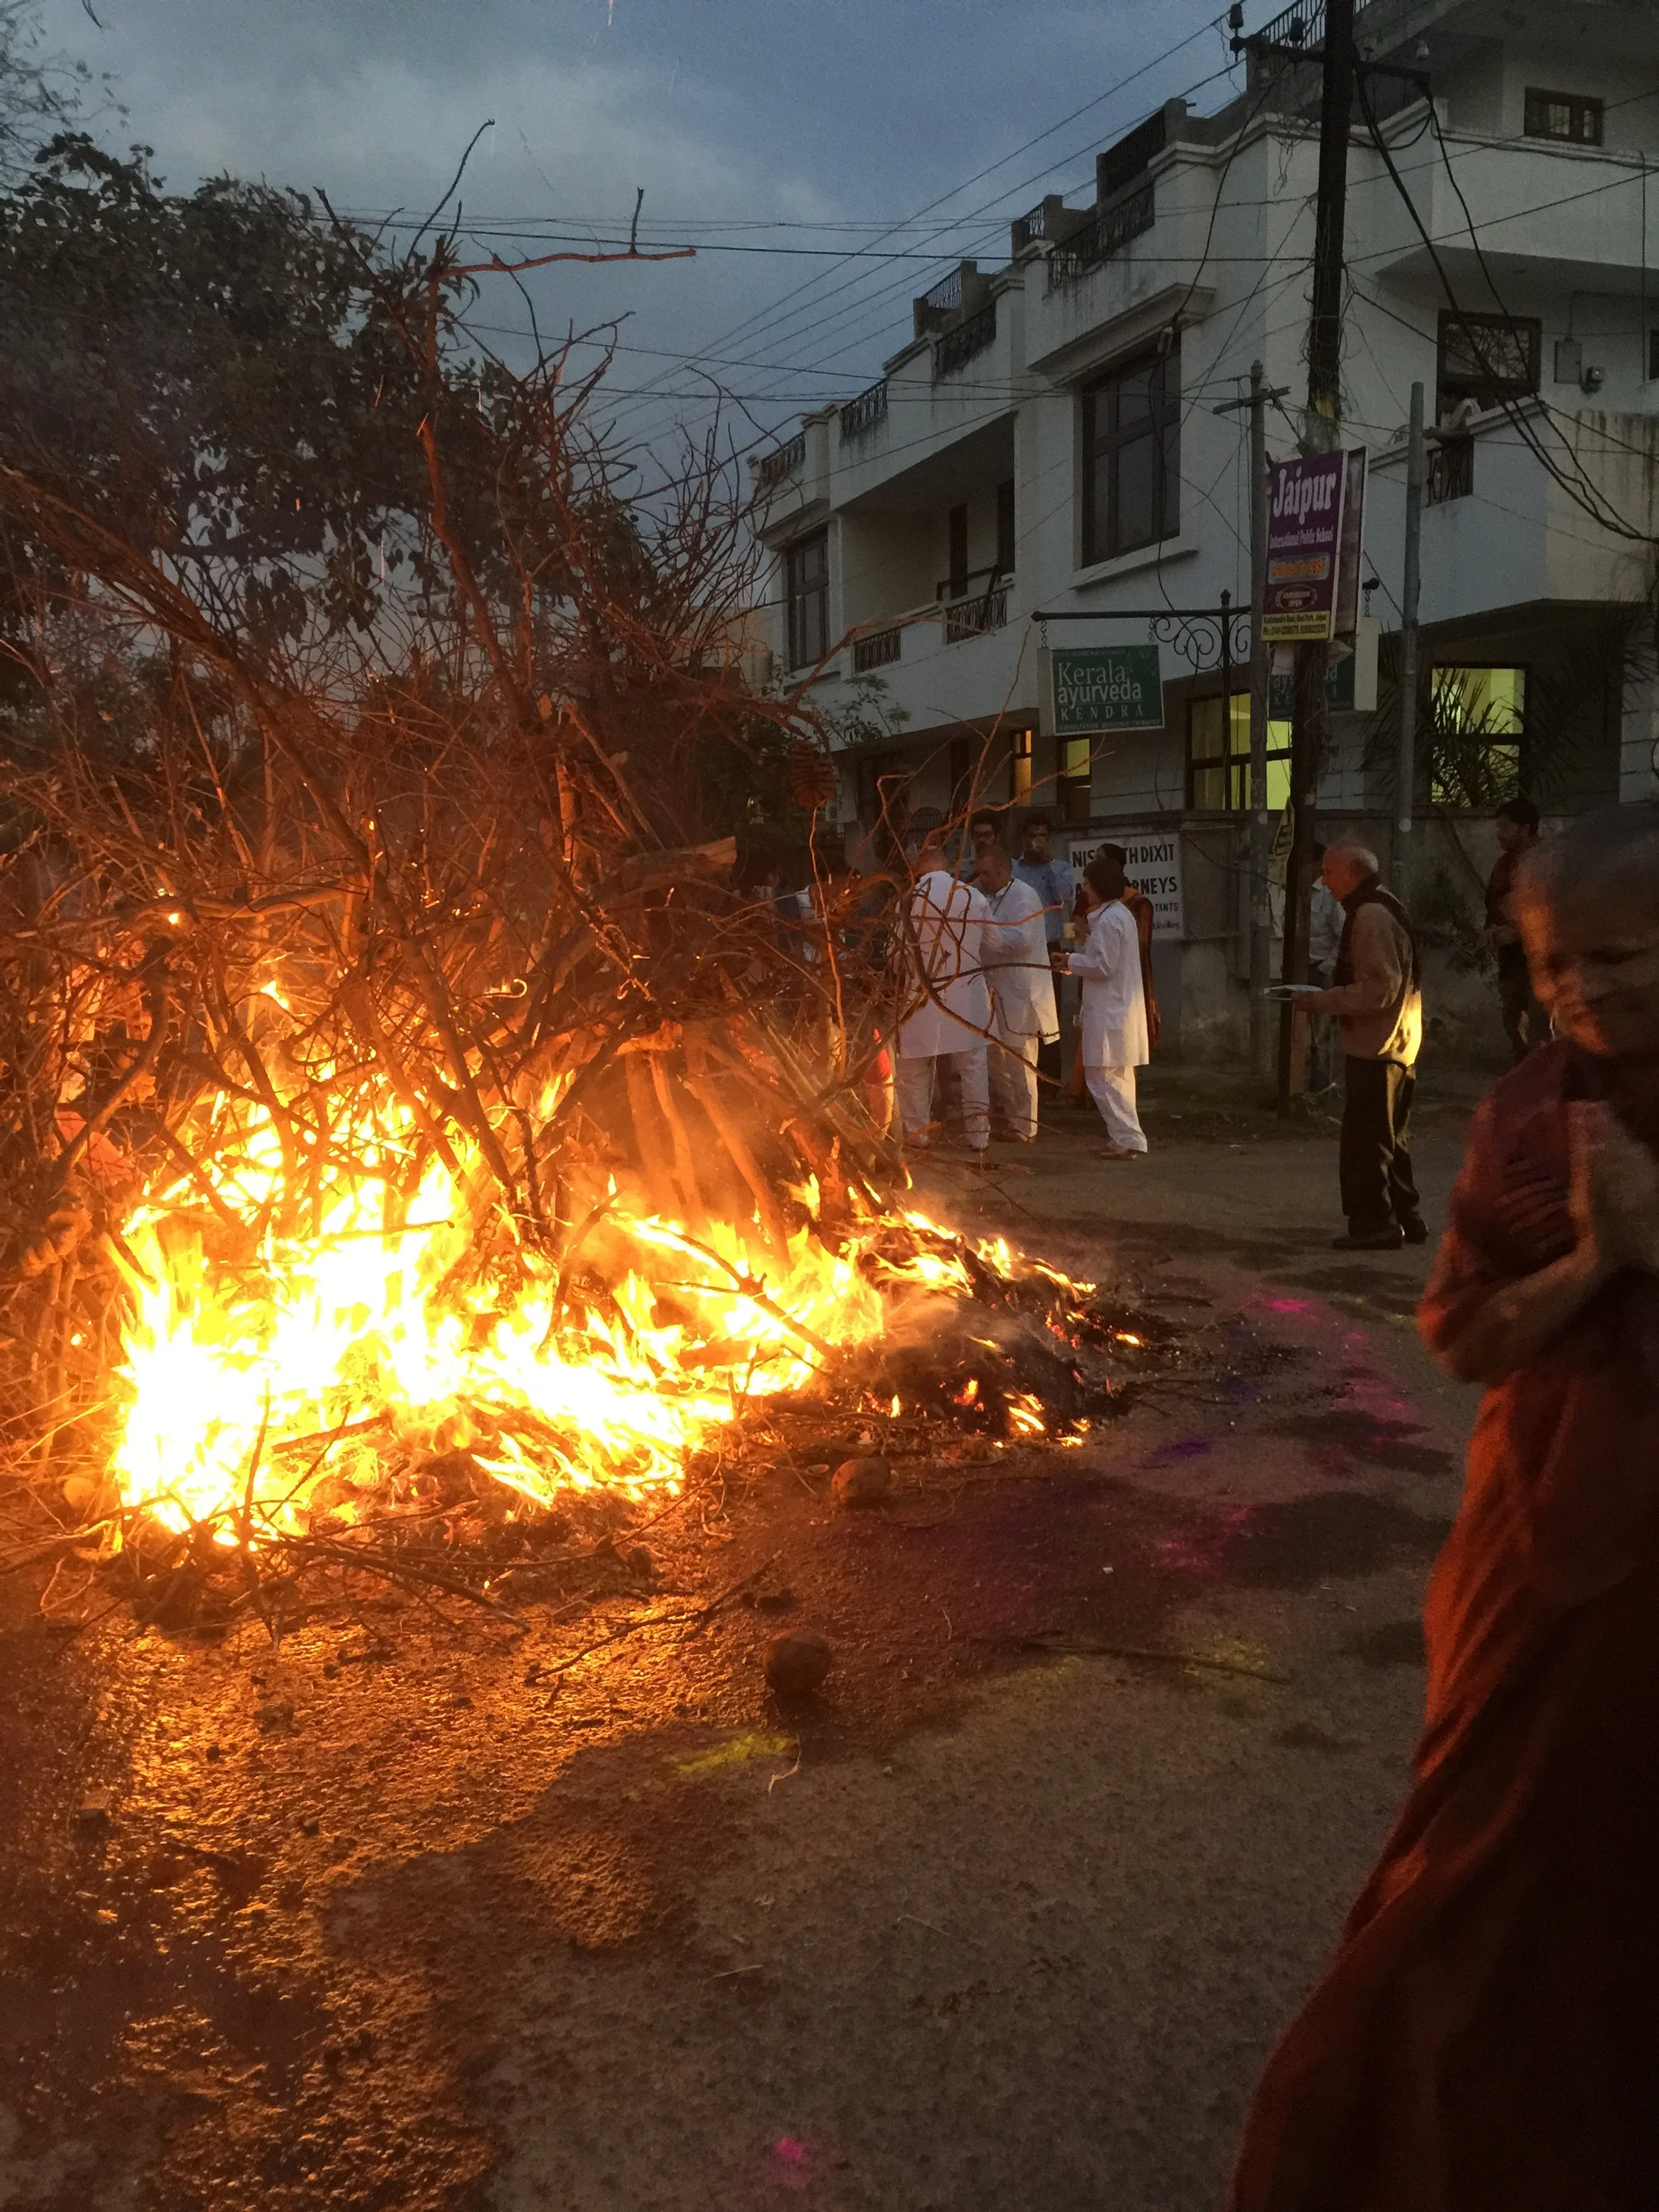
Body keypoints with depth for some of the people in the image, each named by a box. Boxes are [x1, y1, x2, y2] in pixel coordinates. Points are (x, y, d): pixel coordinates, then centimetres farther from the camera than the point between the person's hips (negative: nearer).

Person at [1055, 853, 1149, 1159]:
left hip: (1108, 1012, -11)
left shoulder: (1107, 920, -17)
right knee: (1119, 1078, 16)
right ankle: (1125, 1137, 22)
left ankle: (1128, 1139, -7)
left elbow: (1103, 966, -20)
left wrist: (1071, 961, -6)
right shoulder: (1122, 914, 15)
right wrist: (1072, 961, 11)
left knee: (1102, 1078, -7)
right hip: (1122, 1007, 11)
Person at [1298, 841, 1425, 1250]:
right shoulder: (1381, 909, 15)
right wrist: (1327, 999, 13)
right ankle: (1404, 1218, 25)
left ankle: (1374, 1224, 1)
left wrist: (1322, 1002, -17)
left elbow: (1381, 987, -23)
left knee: (1365, 1141, -4)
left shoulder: (1371, 916, -18)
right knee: (1389, 1138, 17)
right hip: (1396, 1046, 11)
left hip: (1376, 1049, -11)